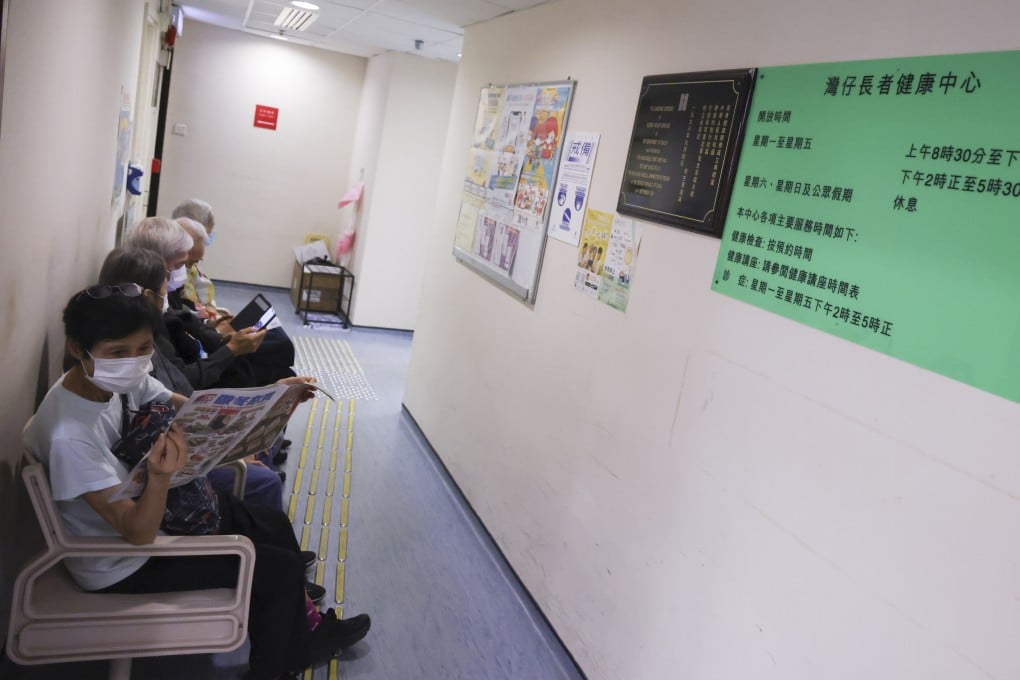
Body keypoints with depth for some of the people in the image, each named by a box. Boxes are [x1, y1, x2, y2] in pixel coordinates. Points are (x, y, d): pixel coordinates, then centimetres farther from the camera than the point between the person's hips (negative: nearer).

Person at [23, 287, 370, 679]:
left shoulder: (122, 379, -14)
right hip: (123, 562, -7)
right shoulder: (70, 436, -35)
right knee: (282, 569, -4)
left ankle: (300, 630, 37)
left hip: (154, 509, 8)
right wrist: (160, 476, -50)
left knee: (276, 528, 13)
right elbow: (138, 534, -30)